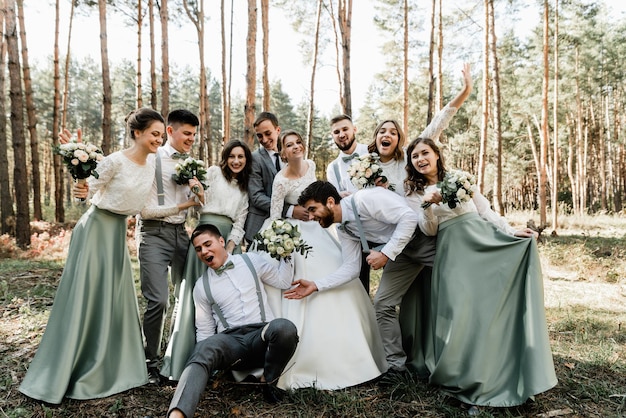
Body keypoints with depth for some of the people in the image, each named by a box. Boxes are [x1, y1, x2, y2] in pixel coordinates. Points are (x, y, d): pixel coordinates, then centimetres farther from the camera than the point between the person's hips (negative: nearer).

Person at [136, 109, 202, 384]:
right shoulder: (151, 160, -5)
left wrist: (199, 190, -6)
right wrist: (182, 206, -11)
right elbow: (146, 209, -8)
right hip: (154, 234, -6)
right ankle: (150, 362, 7)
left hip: (181, 233, 6)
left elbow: (200, 205, 14)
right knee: (159, 300, -13)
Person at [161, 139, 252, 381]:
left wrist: (229, 248, -3)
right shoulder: (213, 172, 7)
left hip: (231, 240, 4)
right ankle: (183, 360, 0)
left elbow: (239, 223, 11)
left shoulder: (245, 189, 19)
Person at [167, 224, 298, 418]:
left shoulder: (252, 261, 12)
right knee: (204, 350, -34)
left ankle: (269, 381, -8)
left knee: (284, 327, -35)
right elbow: (204, 331, 14)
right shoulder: (201, 286, 12)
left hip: (262, 336, 0)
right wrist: (203, 360, -1)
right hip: (230, 341, 0)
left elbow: (283, 281, 19)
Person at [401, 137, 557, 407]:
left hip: (486, 238, 2)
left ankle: (508, 371, 5)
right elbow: (429, 230, -1)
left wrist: (511, 231, 3)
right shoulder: (415, 194, 10)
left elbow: (485, 210, 14)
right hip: (453, 250, -2)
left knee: (498, 300, -8)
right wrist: (428, 205, -18)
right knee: (460, 308, -15)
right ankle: (464, 375, -1)